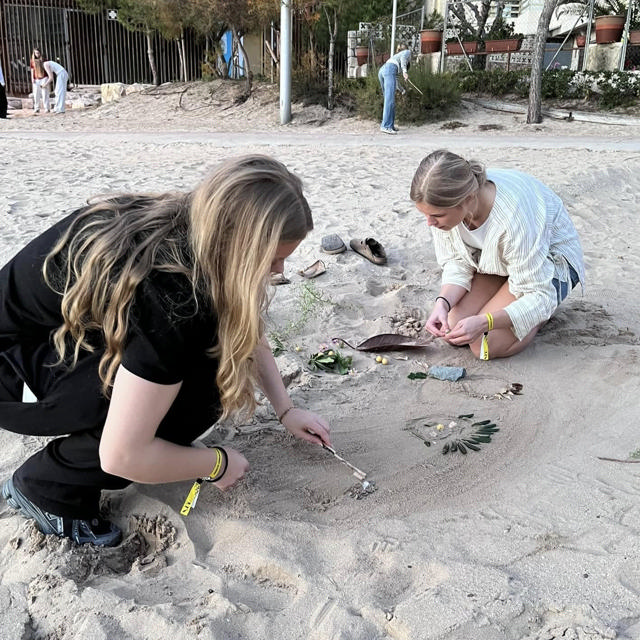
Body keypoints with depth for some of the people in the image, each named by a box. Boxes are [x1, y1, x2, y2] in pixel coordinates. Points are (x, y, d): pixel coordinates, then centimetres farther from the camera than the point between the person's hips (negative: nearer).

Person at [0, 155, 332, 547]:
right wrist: (217, 464, -15)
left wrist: (286, 410, 5)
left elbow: (249, 333, 7)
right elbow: (121, 455, -31)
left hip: (68, 333, 8)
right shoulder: (168, 296, -36)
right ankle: (46, 486, -5)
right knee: (194, 395, -25)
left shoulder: (198, 229, -11)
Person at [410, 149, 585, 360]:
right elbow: (457, 263, -10)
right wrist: (443, 303, -30)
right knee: (452, 334, -10)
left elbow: (539, 296, -31)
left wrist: (485, 322, -45)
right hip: (494, 261, 6)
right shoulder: (444, 205, -24)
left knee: (485, 346, -21)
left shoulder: (514, 216, -41)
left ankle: (542, 313, 7)